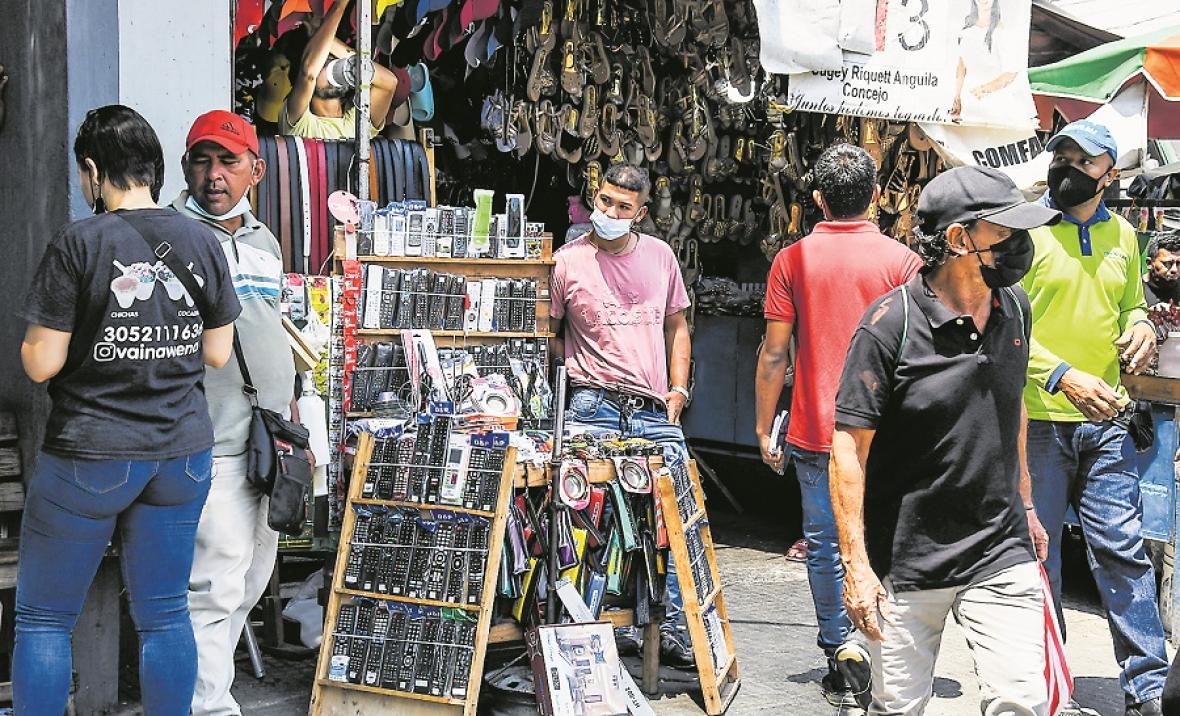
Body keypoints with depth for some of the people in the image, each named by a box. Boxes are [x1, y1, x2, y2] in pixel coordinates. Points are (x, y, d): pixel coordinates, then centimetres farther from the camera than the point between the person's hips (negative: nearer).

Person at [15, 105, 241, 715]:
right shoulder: (202, 244, 0)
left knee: (43, 617, 9)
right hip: (182, 453, 5)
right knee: (165, 614, 13)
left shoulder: (79, 243, -14)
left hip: (89, 454, -4)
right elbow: (217, 353, 7)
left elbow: (41, 364, -13)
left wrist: (27, 343, 8)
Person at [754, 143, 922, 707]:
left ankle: (841, 665, 11)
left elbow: (774, 354, -2)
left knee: (826, 547, 8)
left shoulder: (793, 260, -2)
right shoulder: (901, 261, -3)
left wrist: (764, 429, 7)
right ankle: (882, 665, 10)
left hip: (814, 434, 0)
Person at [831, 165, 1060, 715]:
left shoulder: (1015, 308, 4)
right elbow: (850, 447, -14)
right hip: (906, 561, -4)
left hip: (1001, 552, 4)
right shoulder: (891, 324, -15)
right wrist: (856, 565, -17)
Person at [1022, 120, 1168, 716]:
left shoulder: (1121, 235, 12)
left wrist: (1142, 328, 2)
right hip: (1036, 420, -3)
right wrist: (1064, 376, -19)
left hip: (1104, 421, 4)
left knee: (1123, 550, 2)